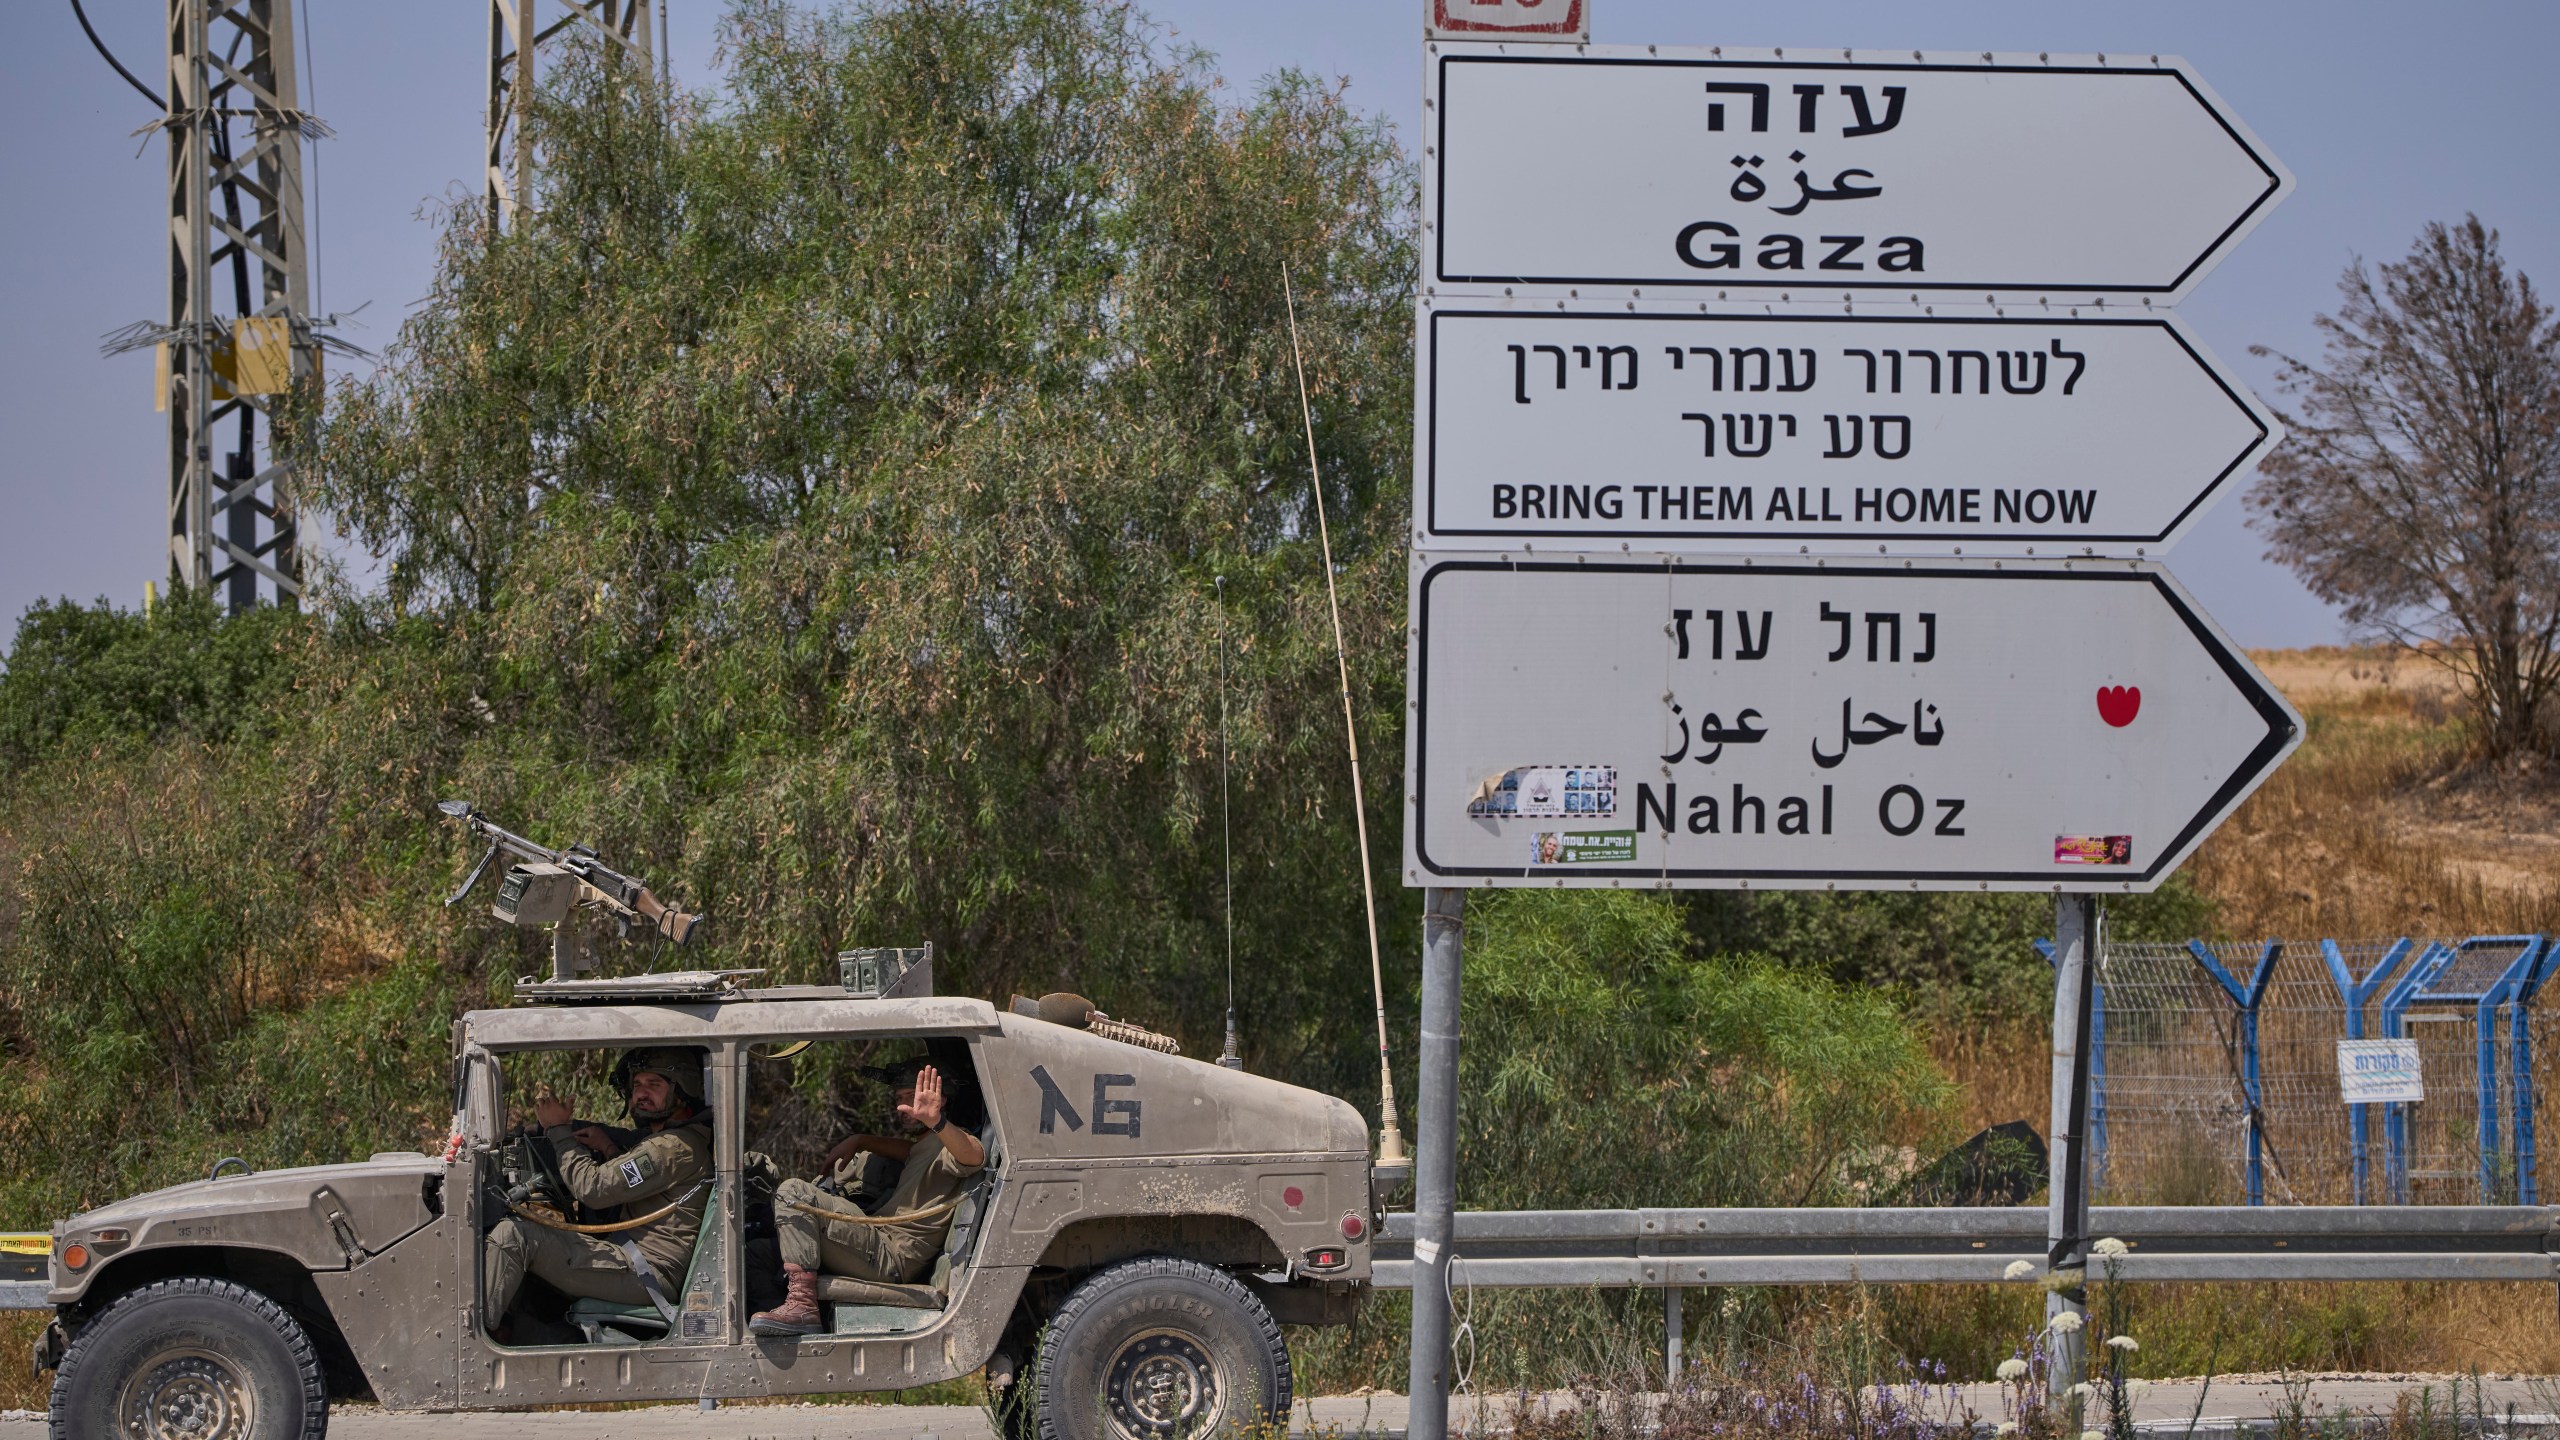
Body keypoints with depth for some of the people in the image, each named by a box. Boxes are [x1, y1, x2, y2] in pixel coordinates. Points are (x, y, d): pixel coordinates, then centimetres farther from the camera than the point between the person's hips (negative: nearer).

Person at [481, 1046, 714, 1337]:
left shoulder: (677, 1147, -13)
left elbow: (593, 1188, -16)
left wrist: (558, 1129, -3)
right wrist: (609, 1150, 13)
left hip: (645, 1274, -11)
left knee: (513, 1235, -20)